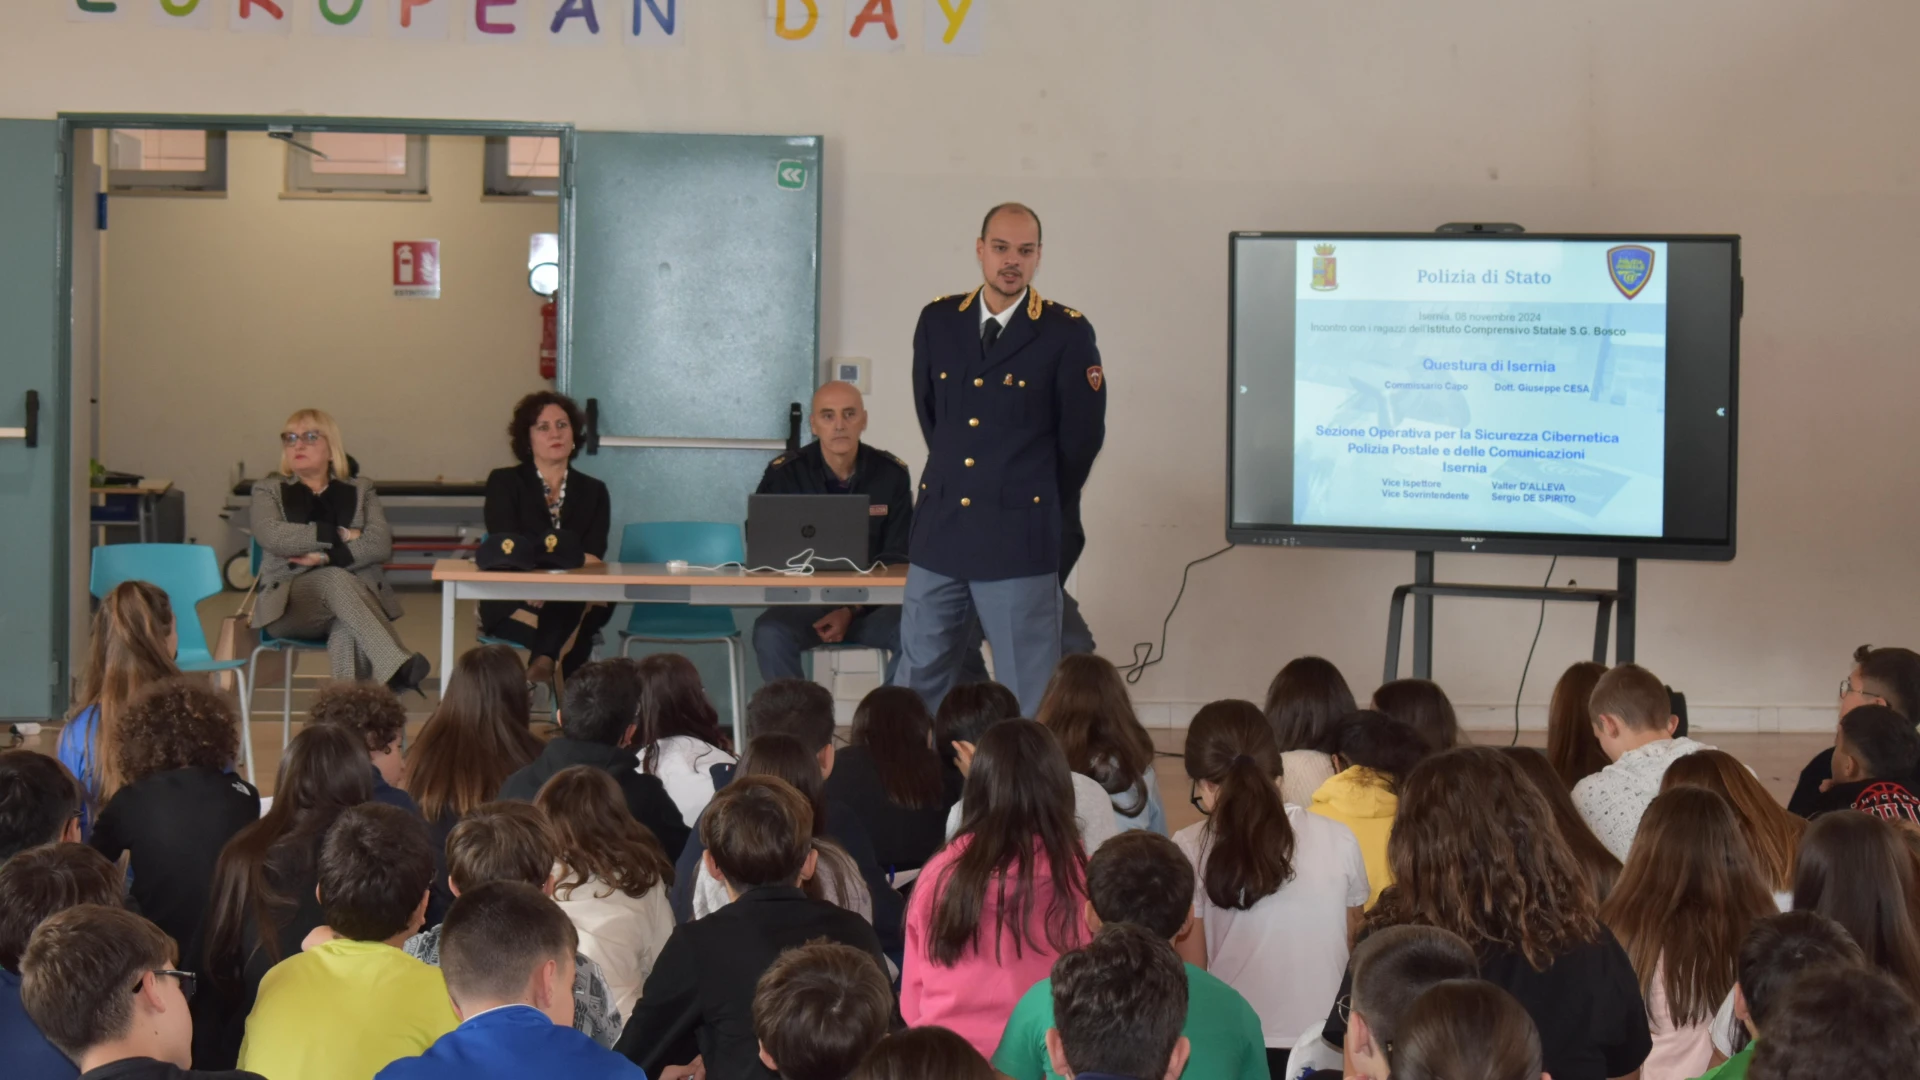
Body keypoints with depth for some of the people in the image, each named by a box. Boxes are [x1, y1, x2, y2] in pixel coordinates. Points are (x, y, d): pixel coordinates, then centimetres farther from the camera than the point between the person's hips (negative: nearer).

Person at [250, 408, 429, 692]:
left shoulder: (360, 491, 20)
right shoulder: (269, 491, 17)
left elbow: (381, 545, 0)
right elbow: (271, 536, -6)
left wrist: (325, 557, -13)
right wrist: (337, 535, -8)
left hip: (356, 599, 1)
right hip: (289, 604, -1)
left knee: (347, 633, -37)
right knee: (337, 580, -35)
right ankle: (398, 666, -51)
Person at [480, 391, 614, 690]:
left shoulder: (593, 492, 17)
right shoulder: (504, 483, 10)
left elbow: (594, 556, 0)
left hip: (580, 601, 3)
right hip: (513, 604, -3)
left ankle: (544, 662, -32)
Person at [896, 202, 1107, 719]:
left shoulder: (1067, 333, -5)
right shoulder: (938, 321, 7)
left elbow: (1082, 439, 1)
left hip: (1019, 540, -4)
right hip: (940, 534, 4)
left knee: (1030, 695, 1)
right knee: (917, 683, 10)